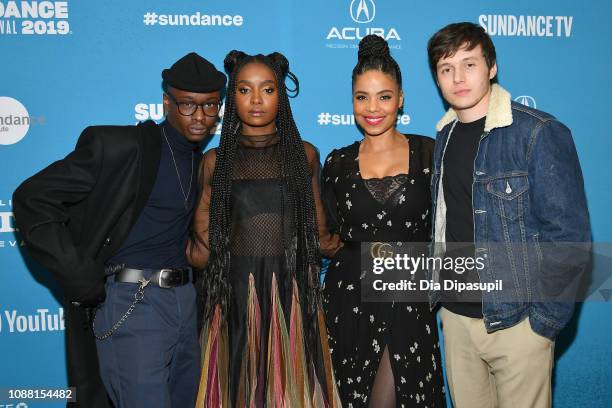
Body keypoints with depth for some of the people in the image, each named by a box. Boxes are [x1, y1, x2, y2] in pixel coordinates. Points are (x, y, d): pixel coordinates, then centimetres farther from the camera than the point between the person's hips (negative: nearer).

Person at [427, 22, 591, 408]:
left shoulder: (540, 133, -12)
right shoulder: (445, 136, 7)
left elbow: (569, 237, -13)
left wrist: (544, 320, -14)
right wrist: (437, 291, 7)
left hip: (517, 321, -5)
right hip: (455, 314, 6)